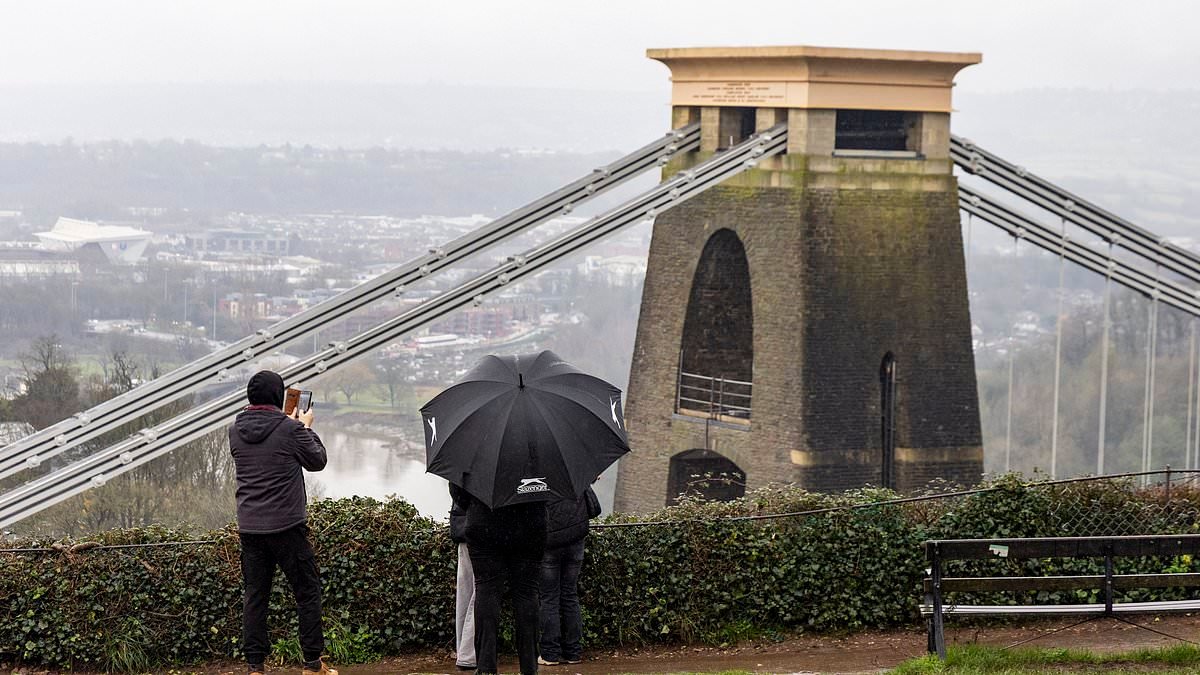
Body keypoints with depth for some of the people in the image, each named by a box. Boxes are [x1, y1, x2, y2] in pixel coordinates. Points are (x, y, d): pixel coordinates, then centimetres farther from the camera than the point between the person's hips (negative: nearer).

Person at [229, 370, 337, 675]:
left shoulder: (236, 431, 3)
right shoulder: (290, 430, -12)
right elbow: (317, 461, 1)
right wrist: (306, 428, 16)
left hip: (249, 528, 5)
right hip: (287, 525, -4)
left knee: (255, 594, 10)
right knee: (307, 592, 6)